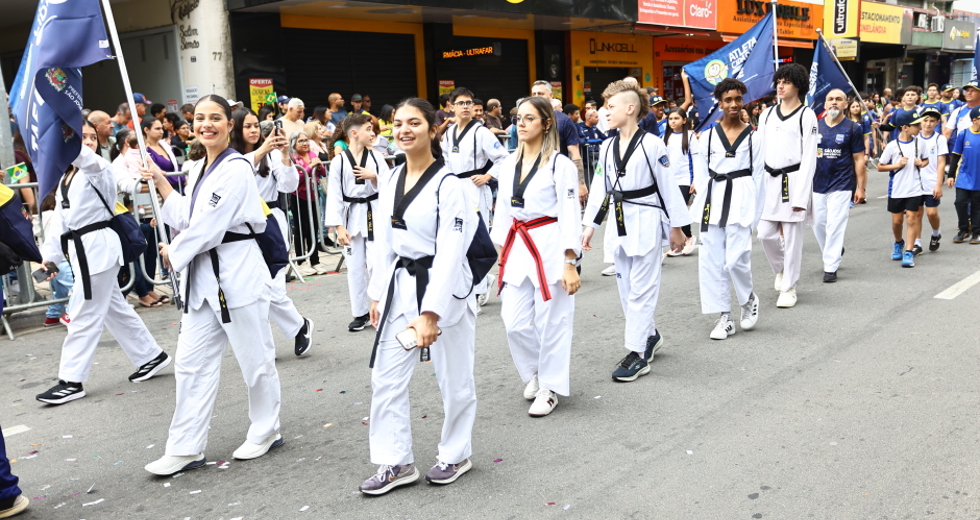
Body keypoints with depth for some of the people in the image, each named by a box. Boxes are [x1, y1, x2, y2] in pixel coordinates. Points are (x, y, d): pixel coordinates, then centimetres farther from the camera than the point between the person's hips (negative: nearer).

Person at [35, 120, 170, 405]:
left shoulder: (99, 168, -8)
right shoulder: (65, 179, 15)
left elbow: (81, 156, -33)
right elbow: (60, 222, 16)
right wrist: (50, 256, 9)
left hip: (99, 246, -9)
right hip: (83, 248, 9)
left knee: (84, 314, -4)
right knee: (114, 308, 16)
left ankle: (72, 380, 4)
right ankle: (152, 356, 29)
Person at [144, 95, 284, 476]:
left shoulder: (236, 169, -13)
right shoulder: (199, 170, 14)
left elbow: (208, 225, -17)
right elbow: (187, 218, 15)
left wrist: (173, 252, -4)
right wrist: (161, 183, 10)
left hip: (237, 272, -9)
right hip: (202, 273, 9)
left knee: (254, 357, 6)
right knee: (192, 362, 9)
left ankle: (265, 431, 25)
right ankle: (186, 448, 18)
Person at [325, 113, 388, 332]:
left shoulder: (376, 157, 1)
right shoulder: (338, 161, -4)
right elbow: (335, 195, -5)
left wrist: (374, 177, -16)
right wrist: (339, 226, -10)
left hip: (374, 214, 0)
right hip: (352, 217, 0)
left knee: (377, 264, -6)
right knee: (355, 268, 8)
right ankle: (360, 313, 21)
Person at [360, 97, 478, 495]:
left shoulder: (448, 185, -14)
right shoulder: (390, 181, 6)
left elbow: (449, 253, -19)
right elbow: (384, 243, 12)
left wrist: (430, 313, -22)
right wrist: (377, 294, 10)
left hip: (443, 289, -6)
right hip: (400, 287, 6)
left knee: (454, 380, 8)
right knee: (386, 378, 8)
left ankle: (456, 455, 30)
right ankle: (396, 463, 21)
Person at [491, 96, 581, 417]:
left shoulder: (560, 164, -9)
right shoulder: (509, 164, 9)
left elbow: (570, 215, -11)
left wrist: (569, 263, -14)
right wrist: (502, 254, 13)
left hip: (550, 246, -5)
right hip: (518, 246, 6)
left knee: (551, 321, 3)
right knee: (514, 322, 5)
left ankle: (550, 386, 21)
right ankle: (535, 371, 32)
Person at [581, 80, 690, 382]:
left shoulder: (652, 145, -11)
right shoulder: (607, 148, 6)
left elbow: (668, 187, -8)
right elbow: (600, 188, 10)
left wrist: (676, 228, -5)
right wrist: (590, 225, 7)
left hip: (647, 223, -6)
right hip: (620, 223, 7)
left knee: (641, 288, -4)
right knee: (626, 287, 13)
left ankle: (638, 352, 4)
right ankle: (650, 335, 33)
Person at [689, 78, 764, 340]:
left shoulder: (753, 137, 3)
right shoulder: (707, 136, 7)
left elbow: (758, 176, 4)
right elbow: (701, 175, 8)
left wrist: (754, 215, -1)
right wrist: (699, 208, 2)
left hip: (741, 200, -3)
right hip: (713, 198, 3)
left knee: (736, 259, -11)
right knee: (711, 259, 1)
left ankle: (749, 299, 20)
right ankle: (725, 317, 13)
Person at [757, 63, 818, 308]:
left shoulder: (806, 115, -4)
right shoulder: (767, 115, 10)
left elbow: (809, 157, -8)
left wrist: (801, 195, -13)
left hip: (794, 180, -4)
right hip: (770, 180, 5)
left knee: (792, 236, 1)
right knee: (766, 233, 3)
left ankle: (788, 288, 13)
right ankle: (781, 269, 33)